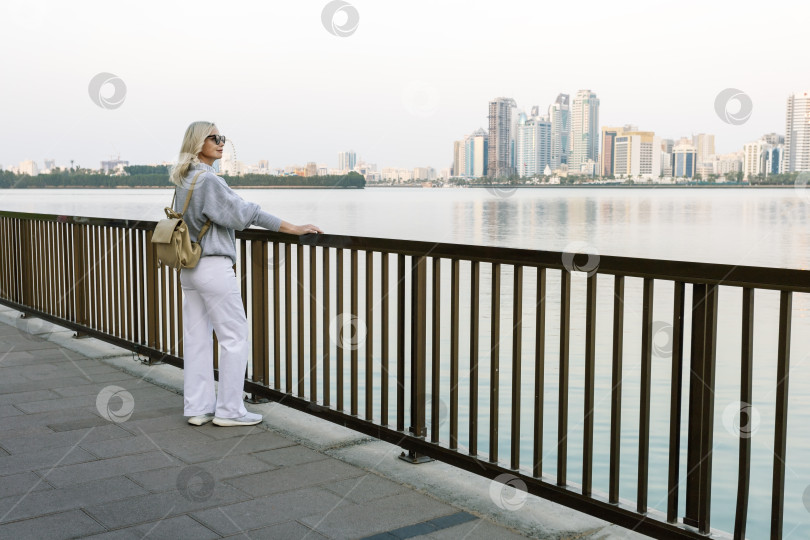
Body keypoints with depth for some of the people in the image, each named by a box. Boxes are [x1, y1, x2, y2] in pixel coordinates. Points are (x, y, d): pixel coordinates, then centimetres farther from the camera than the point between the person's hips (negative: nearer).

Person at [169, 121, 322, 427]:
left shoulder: (182, 179, 11)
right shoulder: (208, 180, -16)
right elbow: (244, 212, -17)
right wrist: (293, 228, -14)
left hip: (189, 267, 9)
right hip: (214, 267, -9)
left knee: (196, 338, 10)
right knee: (234, 338, 0)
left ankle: (197, 408, 16)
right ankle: (228, 410, 4)